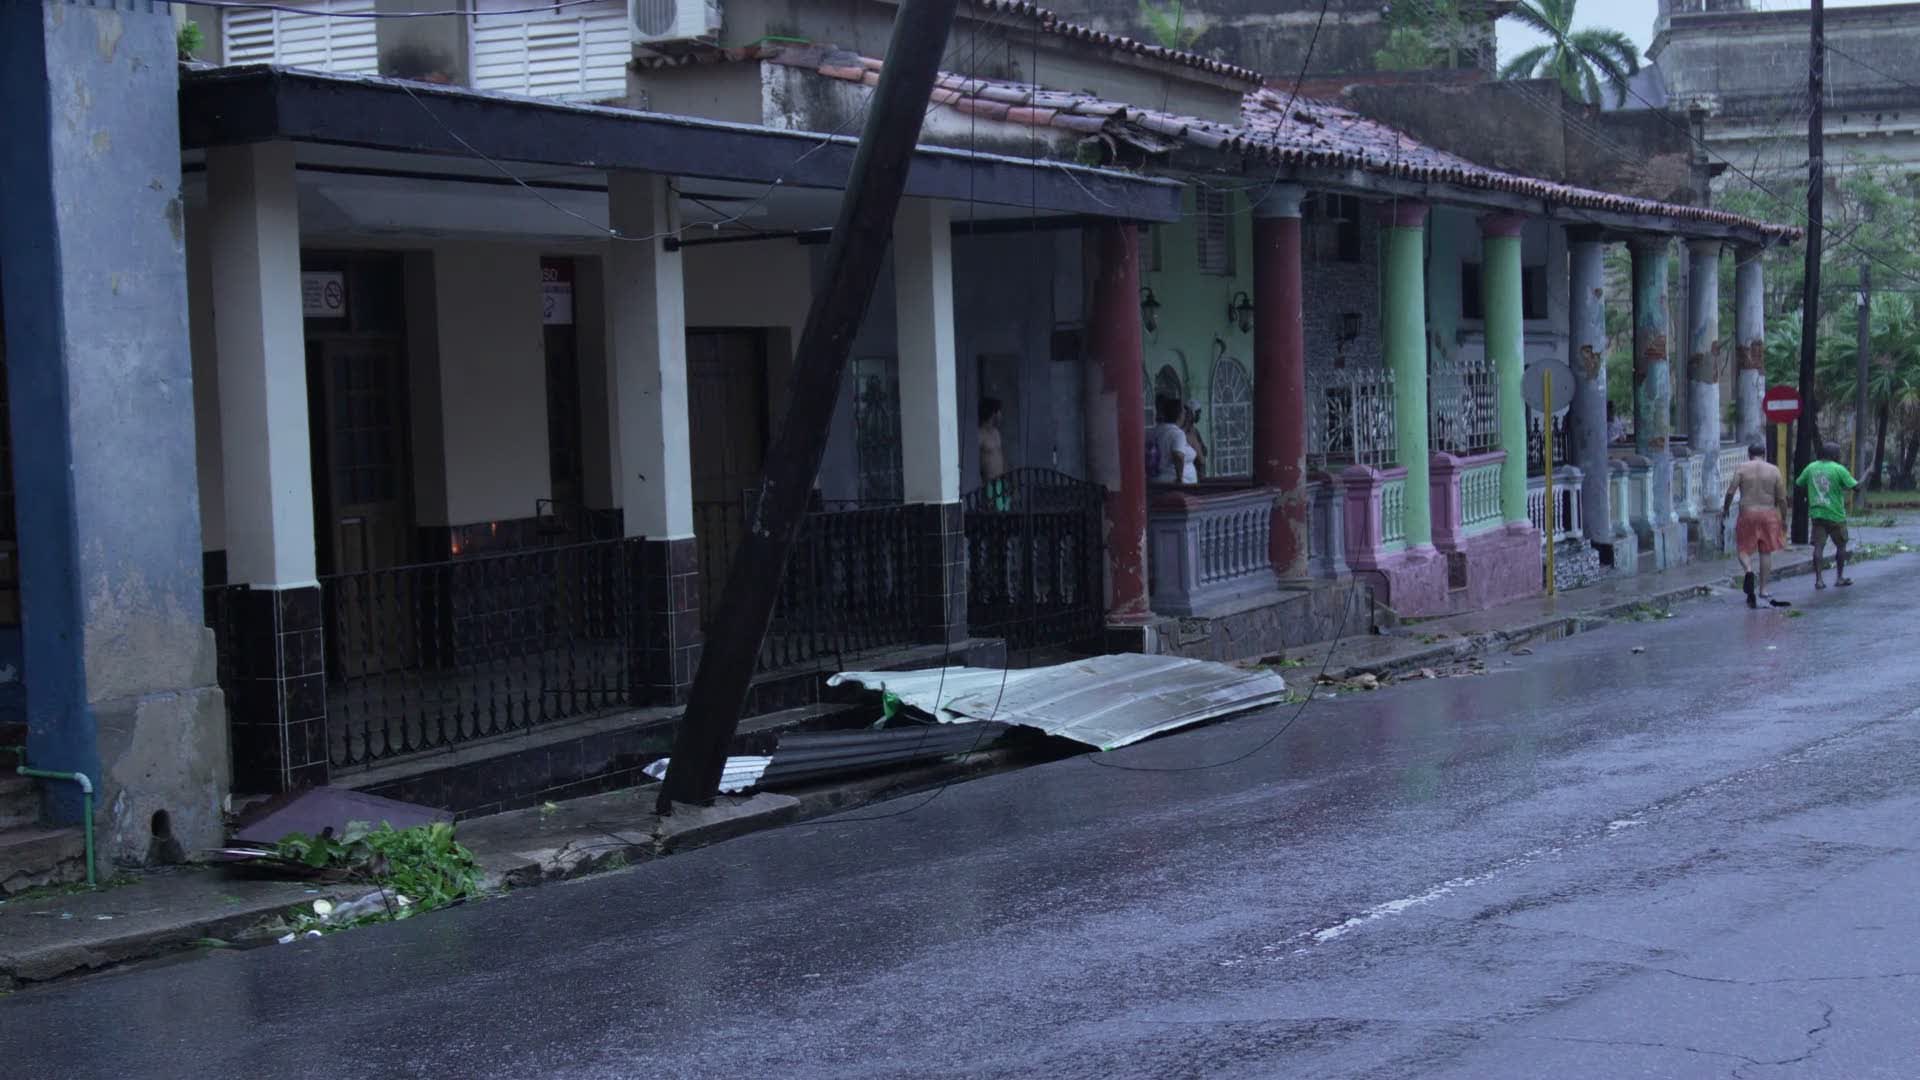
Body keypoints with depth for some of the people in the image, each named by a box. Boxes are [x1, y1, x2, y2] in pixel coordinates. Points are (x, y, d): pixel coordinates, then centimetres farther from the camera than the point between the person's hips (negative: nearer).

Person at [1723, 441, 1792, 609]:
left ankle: (1749, 571, -25)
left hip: (1747, 513, -1)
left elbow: (1731, 491, -9)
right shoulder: (1774, 470, 2)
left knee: (1744, 549, 8)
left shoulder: (1741, 468, -1)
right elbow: (1781, 498, 2)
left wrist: (1725, 508, 8)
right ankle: (1763, 589, 12)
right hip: (1768, 513, 1)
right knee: (1766, 552, 10)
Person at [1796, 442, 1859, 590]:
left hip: (1817, 514, 4)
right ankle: (1839, 577, 18)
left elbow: (1797, 484, 14)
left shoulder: (1811, 468, 4)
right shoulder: (1838, 469, -10)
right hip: (1835, 515, -4)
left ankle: (1819, 579, -4)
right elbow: (1855, 486, -11)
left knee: (1818, 546, 2)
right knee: (1841, 546, 13)